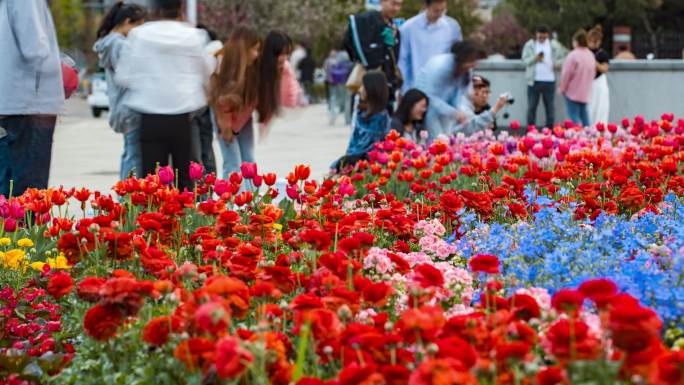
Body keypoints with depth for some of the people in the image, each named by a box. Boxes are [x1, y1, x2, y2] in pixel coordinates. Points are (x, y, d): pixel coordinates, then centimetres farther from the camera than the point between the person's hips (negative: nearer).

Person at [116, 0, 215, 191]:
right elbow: (208, 72, 12)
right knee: (186, 178, 10)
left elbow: (124, 76, 0)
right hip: (183, 118, 1)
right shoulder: (193, 36, -1)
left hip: (151, 119, -1)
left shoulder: (140, 35, -3)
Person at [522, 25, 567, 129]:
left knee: (550, 106, 6)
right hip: (534, 80, -1)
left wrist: (557, 63, -12)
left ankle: (550, 128, 12)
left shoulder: (554, 45, 5)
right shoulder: (530, 45, 3)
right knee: (532, 106, 2)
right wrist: (535, 58, -20)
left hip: (549, 81, 1)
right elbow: (525, 60, -2)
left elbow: (561, 57, 10)